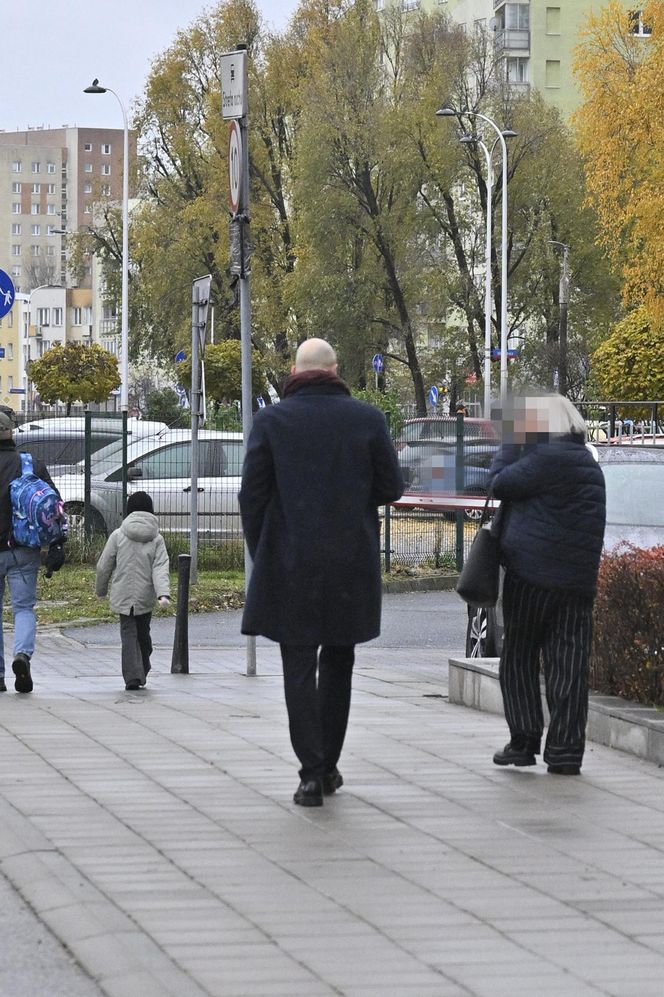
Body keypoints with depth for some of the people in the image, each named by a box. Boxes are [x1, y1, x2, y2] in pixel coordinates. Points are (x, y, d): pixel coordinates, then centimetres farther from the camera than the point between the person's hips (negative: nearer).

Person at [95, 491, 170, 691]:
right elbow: (160, 569, -13)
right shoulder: (156, 539, -1)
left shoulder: (118, 535, -4)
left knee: (128, 634, -1)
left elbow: (103, 567, 1)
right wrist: (163, 593, -21)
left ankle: (132, 676, -17)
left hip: (123, 597, -2)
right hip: (146, 598, 2)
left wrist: (100, 589, 16)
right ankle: (142, 674, 27)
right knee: (143, 635, 18)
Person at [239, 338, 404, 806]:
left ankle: (312, 773, -5)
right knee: (338, 661, 17)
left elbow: (252, 495, -3)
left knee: (299, 666, 2)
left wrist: (261, 556, 8)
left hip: (290, 563, -2)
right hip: (351, 562, 2)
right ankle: (328, 764, 21)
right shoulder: (367, 418, -2)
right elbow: (392, 487, 2)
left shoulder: (271, 420, -4)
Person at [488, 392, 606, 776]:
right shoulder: (589, 464, 17)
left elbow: (500, 482, -6)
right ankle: (566, 750, 2)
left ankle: (524, 740, 0)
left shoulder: (547, 458, -11)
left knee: (519, 658, 4)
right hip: (578, 582, 7)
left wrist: (511, 442, 4)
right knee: (569, 664, 3)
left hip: (532, 575, -7)